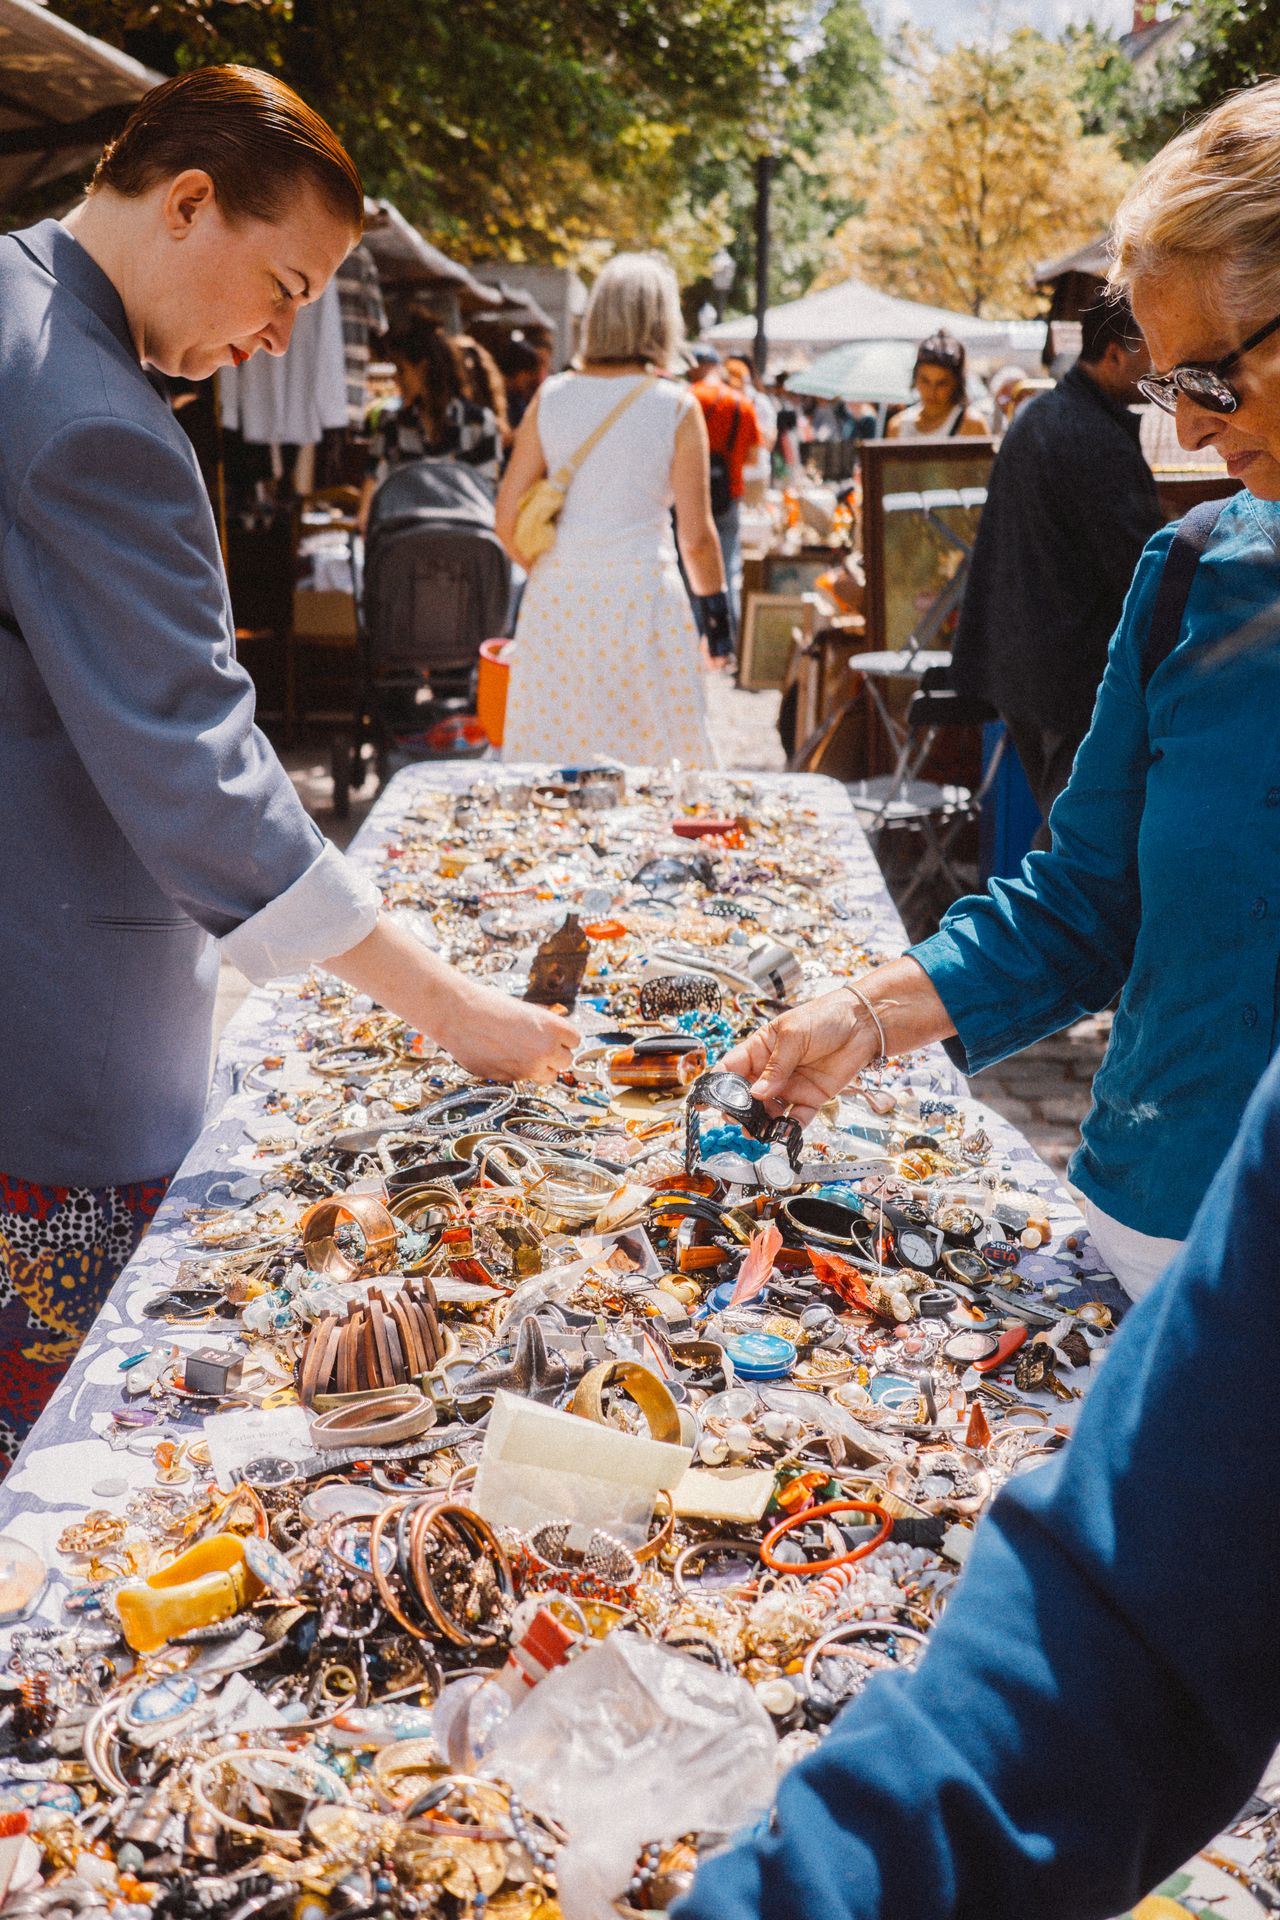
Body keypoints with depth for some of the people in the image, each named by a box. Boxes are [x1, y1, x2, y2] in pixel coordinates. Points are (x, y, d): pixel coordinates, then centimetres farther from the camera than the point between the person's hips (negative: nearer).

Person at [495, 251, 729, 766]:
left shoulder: (551, 396, 4)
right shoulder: (676, 407, -4)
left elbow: (507, 519, 4)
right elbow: (696, 536, -5)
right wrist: (715, 601, 11)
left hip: (556, 601, 3)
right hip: (641, 598, -3)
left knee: (550, 753, 8)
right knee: (655, 752, 5)